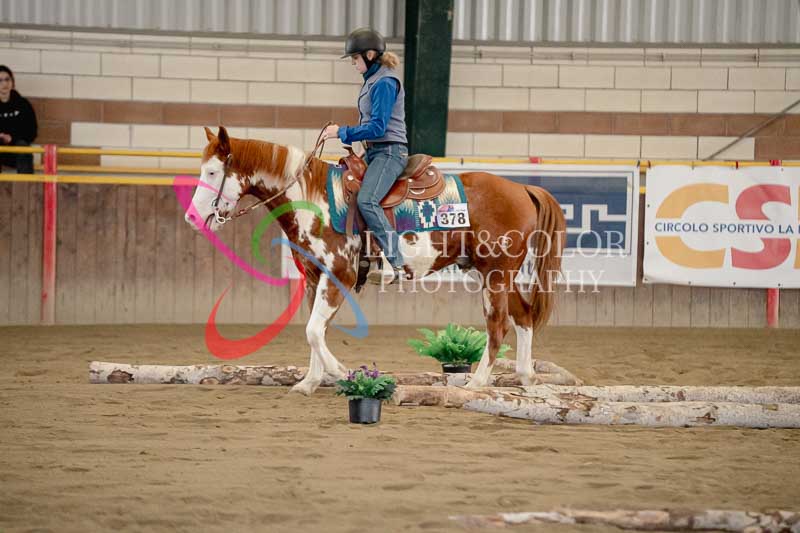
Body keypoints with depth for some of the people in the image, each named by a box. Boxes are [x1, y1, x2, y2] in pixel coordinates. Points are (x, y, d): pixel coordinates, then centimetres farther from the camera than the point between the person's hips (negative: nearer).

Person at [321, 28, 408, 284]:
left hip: (389, 152, -11)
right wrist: (344, 134, 15)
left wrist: (342, 132, -12)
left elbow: (377, 127, -18)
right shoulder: (373, 80, 18)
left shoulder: (384, 83, -13)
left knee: (366, 200, -29)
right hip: (375, 152, 11)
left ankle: (395, 263, -32)